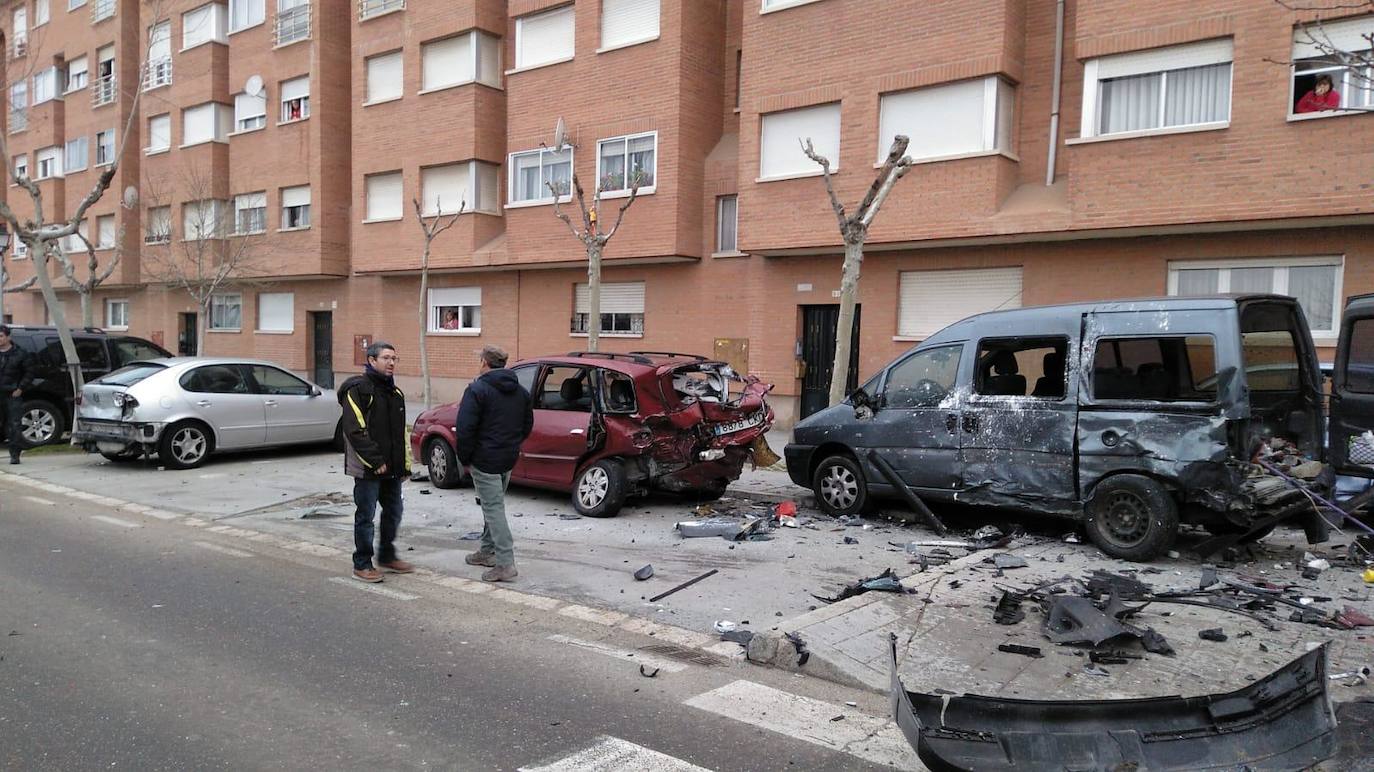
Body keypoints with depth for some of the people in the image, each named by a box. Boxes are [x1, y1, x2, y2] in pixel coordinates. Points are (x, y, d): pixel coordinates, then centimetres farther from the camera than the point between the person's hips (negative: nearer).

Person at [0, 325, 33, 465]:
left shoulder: (20, 354, 1)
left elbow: (29, 372, 4)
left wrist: (20, 388, -4)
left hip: (13, 396, -3)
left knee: (13, 425, -3)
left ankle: (15, 454, 1)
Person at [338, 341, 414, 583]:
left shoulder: (394, 392, 15)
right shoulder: (357, 389, -11)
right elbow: (355, 431, -18)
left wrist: (405, 464, 14)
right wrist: (375, 461, -19)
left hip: (392, 468, 8)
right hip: (368, 469, -8)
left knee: (393, 513, 14)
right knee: (366, 516, 0)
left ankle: (387, 556, 29)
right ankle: (362, 565, 11)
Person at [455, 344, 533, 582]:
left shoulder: (477, 389, -13)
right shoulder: (521, 391, 11)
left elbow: (465, 428, -18)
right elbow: (527, 426, 16)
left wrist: (465, 458, -7)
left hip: (484, 460, -8)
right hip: (509, 460, 8)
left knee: (493, 509, -7)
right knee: (494, 505, 22)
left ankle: (505, 563, -11)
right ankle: (488, 551, 33)